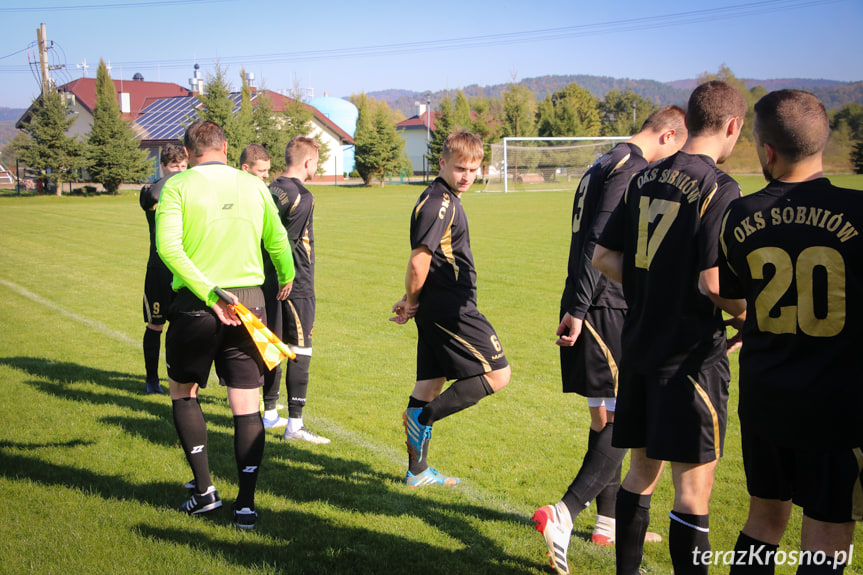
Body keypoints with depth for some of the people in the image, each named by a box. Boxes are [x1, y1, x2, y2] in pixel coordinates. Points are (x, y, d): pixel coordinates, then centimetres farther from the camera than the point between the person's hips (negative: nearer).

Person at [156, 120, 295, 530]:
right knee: (247, 405, 6)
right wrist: (286, 278, 36)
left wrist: (209, 295, -19)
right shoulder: (254, 186, 6)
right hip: (248, 302, 2)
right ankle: (246, 503, 5)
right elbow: (277, 242, 17)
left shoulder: (178, 186, -2)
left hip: (195, 305, -2)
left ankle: (203, 489, 17)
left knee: (183, 392, 19)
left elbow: (169, 247, -17)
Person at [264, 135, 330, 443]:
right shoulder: (302, 197, -15)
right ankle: (295, 424, -2)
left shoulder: (272, 190, 8)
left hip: (271, 282, 8)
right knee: (300, 350, -3)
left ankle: (270, 413, 26)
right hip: (296, 285, -8)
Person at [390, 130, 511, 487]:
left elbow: (421, 262, 20)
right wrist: (412, 301, -7)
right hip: (452, 310, -10)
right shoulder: (440, 203, -17)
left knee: (430, 383, 14)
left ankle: (418, 471, 23)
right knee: (498, 375, -4)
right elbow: (419, 260, -22)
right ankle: (423, 417, -3)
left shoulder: (441, 199, 15)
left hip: (436, 309, 11)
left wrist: (413, 301, 14)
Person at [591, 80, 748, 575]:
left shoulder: (644, 180, 7)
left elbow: (604, 257, 8)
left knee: (643, 469, 19)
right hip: (693, 354, -7)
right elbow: (713, 282, -21)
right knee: (694, 487, 1)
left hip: (640, 347, 7)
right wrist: (747, 314, -3)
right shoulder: (718, 189, -15)